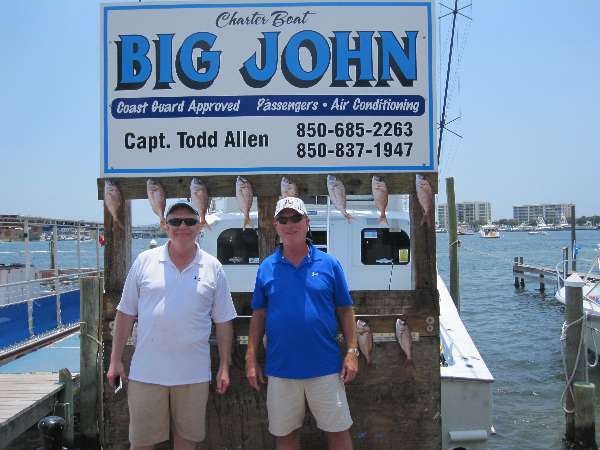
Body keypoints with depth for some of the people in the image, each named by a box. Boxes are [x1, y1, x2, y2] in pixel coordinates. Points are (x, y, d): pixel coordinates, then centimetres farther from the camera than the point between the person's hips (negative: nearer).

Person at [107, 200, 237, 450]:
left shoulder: (213, 267, 2)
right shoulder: (144, 261, 0)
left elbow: (223, 321, 5)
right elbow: (125, 314, 4)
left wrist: (224, 367, 3)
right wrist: (115, 361, 3)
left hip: (194, 373, 1)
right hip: (146, 371, 0)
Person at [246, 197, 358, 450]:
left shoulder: (329, 264, 0)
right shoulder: (266, 268, 3)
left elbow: (345, 311, 3)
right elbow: (258, 315, 6)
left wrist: (352, 352, -3)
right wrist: (251, 359, 2)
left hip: (326, 367, -1)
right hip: (280, 369, 1)